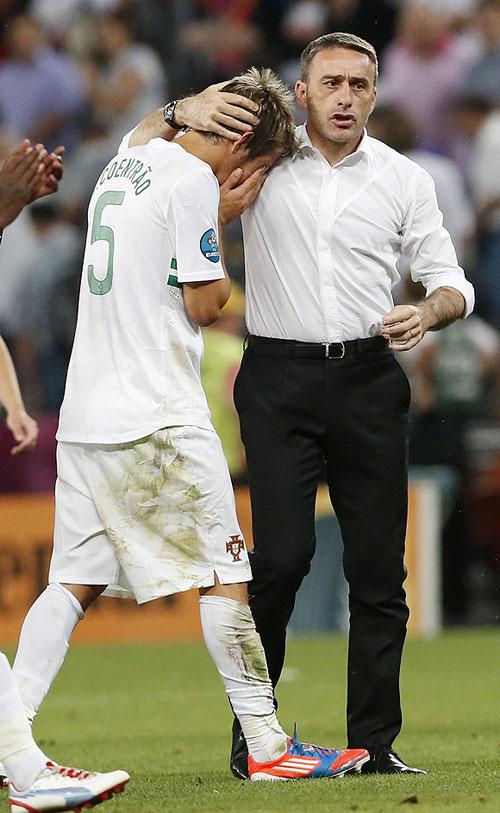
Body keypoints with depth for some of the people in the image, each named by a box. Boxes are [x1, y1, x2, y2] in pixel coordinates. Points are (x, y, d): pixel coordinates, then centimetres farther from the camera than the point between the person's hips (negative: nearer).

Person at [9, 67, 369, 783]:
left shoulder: (122, 165, 15)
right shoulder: (193, 181, -11)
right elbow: (205, 304, -9)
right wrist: (229, 223, 3)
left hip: (85, 416, 8)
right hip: (159, 416, -8)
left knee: (75, 582, 7)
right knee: (223, 575, -1)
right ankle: (267, 745, 1)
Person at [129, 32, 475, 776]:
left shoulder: (404, 179, 7)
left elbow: (452, 283, 8)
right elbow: (142, 143, 6)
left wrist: (430, 311, -16)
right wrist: (185, 112, -15)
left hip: (368, 380, 2)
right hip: (280, 379, -2)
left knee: (378, 565, 1)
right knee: (282, 555, -12)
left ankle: (375, 743, 7)